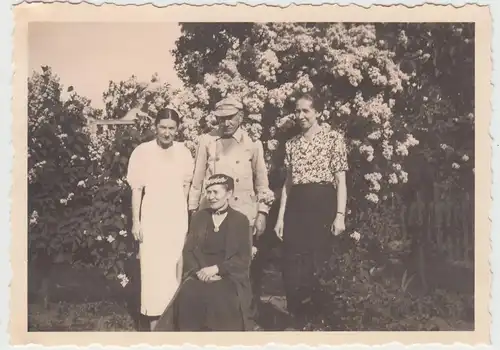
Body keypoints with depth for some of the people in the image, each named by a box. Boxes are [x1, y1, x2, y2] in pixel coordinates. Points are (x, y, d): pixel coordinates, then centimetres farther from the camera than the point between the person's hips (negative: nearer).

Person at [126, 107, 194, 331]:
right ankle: (155, 320, 8)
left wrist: (185, 216, 11)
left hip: (177, 218, 3)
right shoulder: (142, 152, -9)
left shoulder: (184, 152, 0)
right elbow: (136, 189, -6)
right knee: (153, 269, -1)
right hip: (152, 219, -3)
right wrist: (136, 221, -9)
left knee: (175, 268, 10)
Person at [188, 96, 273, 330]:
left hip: (243, 215, 0)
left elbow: (261, 181, 7)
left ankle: (249, 318, 16)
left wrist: (262, 213, 1)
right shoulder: (207, 140, 2)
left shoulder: (252, 143, 2)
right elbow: (197, 178, 6)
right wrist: (193, 210, 7)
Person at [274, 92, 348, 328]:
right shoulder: (291, 144, 14)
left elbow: (340, 180, -4)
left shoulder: (333, 138, 0)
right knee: (292, 268, 1)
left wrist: (340, 215, -12)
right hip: (296, 207, 4)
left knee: (319, 266, -2)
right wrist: (281, 216, 8)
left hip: (322, 205, -4)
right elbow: (288, 182, 15)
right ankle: (300, 320, 16)